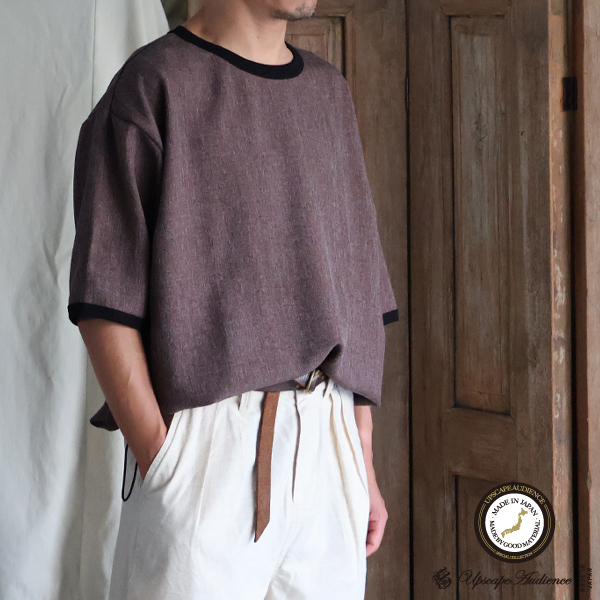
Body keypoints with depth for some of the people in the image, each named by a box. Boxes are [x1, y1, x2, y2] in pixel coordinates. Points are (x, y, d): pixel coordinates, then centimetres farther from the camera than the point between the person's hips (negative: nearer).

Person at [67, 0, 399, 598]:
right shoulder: (153, 84, -3)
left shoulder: (330, 91, 16)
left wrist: (364, 459, 12)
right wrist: (159, 459, -14)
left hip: (329, 445, 5)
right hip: (204, 442, -5)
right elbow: (105, 303, -8)